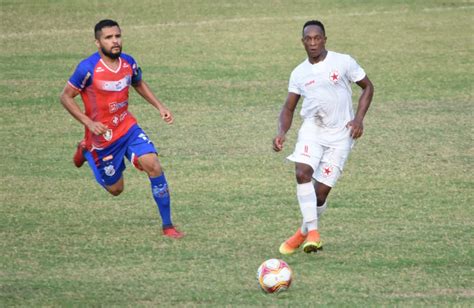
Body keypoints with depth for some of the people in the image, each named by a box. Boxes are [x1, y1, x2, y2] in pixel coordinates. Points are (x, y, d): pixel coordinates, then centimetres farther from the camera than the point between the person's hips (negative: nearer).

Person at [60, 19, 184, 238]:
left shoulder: (128, 63, -4)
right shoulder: (88, 68, -21)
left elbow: (139, 84, 18)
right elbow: (66, 97, -12)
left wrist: (160, 107, 5)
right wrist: (89, 123, -21)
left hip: (128, 127, 4)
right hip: (102, 135, -4)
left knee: (153, 165, -18)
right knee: (115, 189, 9)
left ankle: (167, 226, -9)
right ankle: (86, 152, 37)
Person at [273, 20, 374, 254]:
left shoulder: (343, 62, -4)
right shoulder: (299, 73, 6)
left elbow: (367, 87, 6)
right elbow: (289, 108, 14)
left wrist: (359, 118, -8)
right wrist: (282, 132, -6)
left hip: (340, 135, -2)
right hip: (312, 129, 2)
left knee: (321, 191, -5)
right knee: (302, 173, -26)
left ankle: (304, 232, 22)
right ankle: (313, 232, -22)